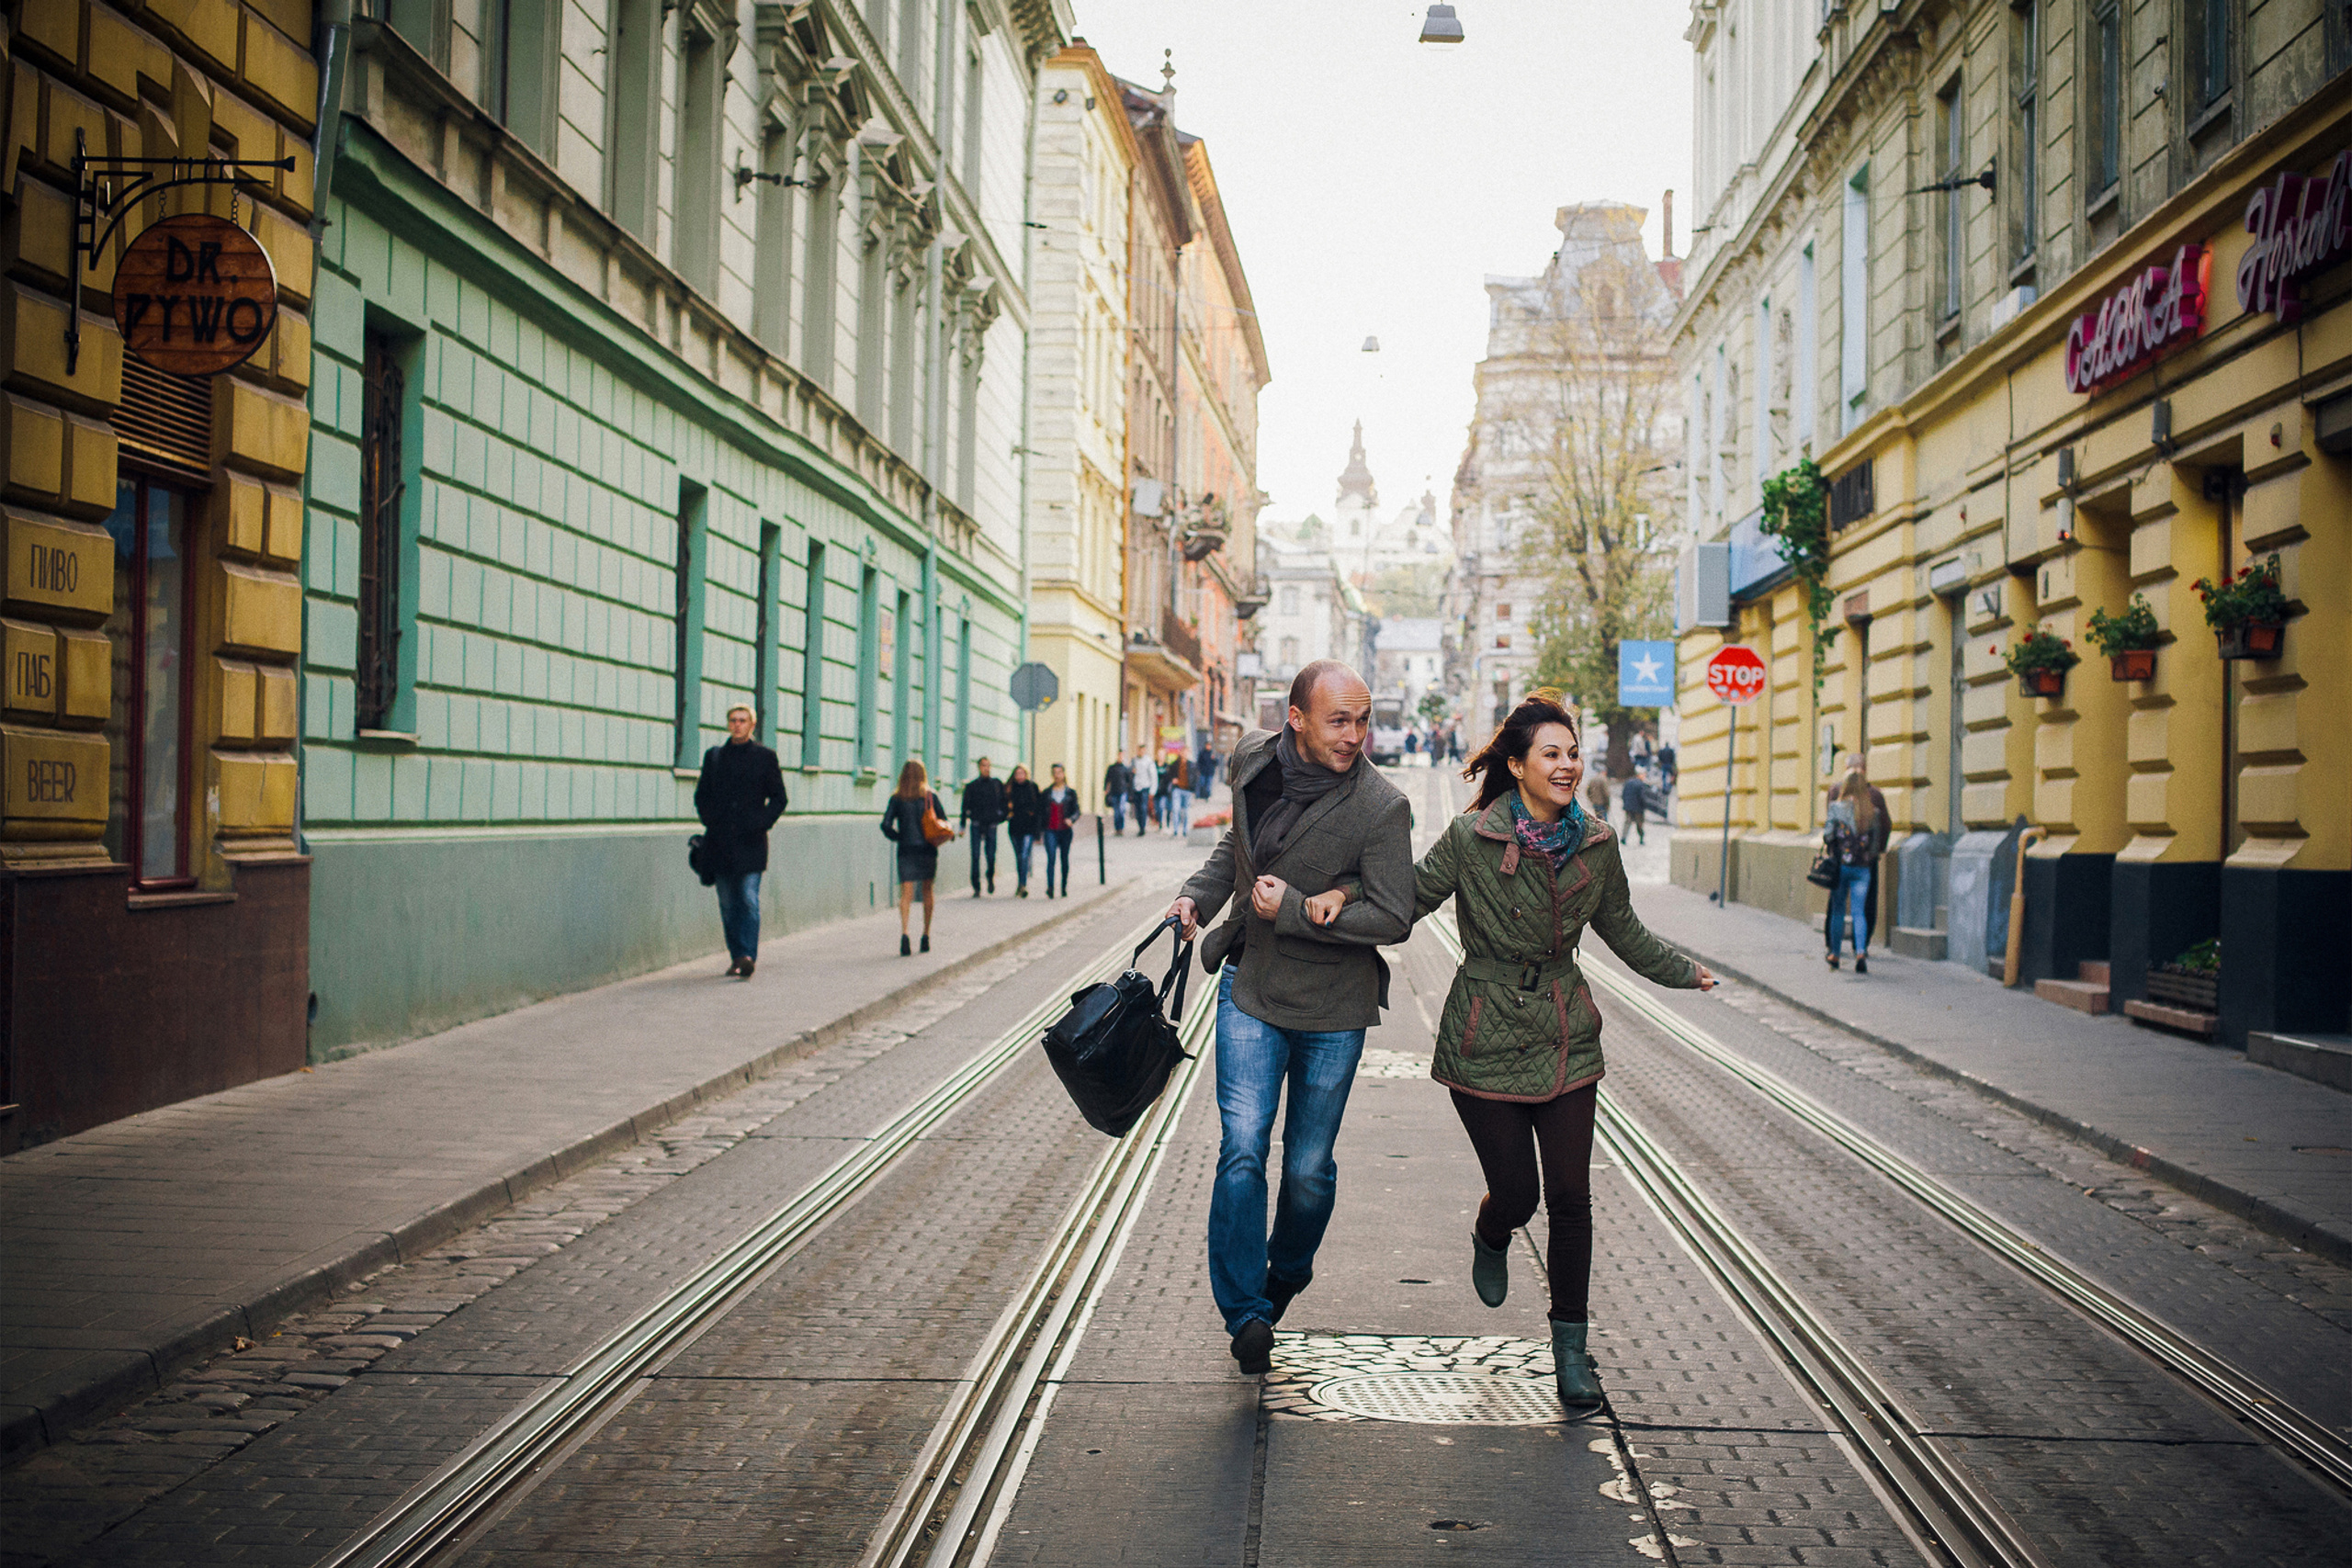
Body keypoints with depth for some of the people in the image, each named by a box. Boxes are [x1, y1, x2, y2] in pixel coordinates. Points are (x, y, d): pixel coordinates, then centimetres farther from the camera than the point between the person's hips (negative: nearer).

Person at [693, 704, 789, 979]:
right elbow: (701, 794, 17)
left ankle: (747, 956, -19)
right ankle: (737, 957, 13)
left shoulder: (765, 757, 5)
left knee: (749, 900, -12)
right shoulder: (714, 756, 13)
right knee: (728, 904, 5)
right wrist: (710, 821, 1)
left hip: (750, 842, -3)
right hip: (720, 841, 3)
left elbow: (779, 798, 6)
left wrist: (762, 823, -7)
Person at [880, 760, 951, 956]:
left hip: (906, 850, -1)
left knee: (906, 893, -4)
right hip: (927, 849, 1)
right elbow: (944, 822, 1)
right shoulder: (930, 797, 0)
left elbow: (886, 825, -7)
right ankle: (926, 936, 19)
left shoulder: (896, 798, -1)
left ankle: (904, 932, -25)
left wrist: (899, 838, 7)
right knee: (927, 891, 15)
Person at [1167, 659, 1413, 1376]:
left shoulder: (1381, 806, -18)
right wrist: (1201, 892, 3)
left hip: (1331, 1006, -2)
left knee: (1310, 1166, 9)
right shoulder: (1253, 759, -3)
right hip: (1251, 988, 3)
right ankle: (1244, 1313, -5)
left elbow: (1393, 918, -16)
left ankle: (1286, 1275, 37)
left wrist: (1295, 910, -22)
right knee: (1242, 1147, -10)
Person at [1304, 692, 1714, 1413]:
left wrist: (1683, 970, 20)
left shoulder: (1595, 845, 1)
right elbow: (1412, 895, 1)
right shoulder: (1471, 838, -11)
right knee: (1517, 1193, 0)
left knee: (1570, 1197, 0)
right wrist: (1346, 894, -14)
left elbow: (1622, 930, 16)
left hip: (1565, 1037, 3)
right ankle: (1490, 1238, 40)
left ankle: (1571, 1348, 16)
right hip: (1486, 1041, -3)